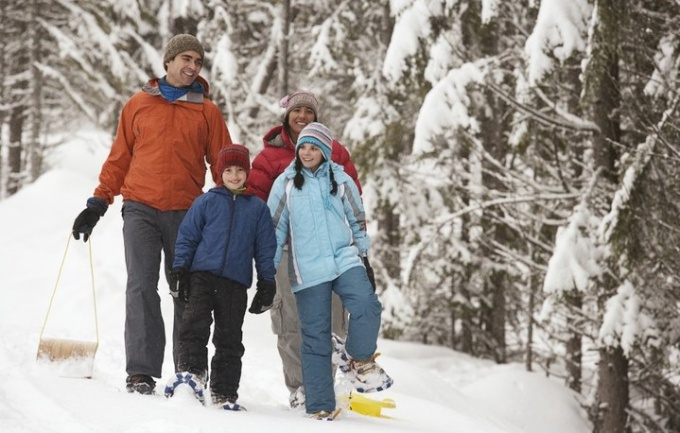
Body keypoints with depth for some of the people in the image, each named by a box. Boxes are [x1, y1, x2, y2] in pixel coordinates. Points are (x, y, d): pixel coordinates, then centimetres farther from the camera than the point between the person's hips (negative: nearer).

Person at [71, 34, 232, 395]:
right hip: (140, 209, -1)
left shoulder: (207, 111, 9)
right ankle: (141, 372, -12)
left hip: (186, 214, 1)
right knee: (142, 287, -10)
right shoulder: (138, 105, 9)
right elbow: (119, 158, 13)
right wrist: (98, 203, 7)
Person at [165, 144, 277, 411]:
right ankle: (192, 371, -15)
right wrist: (180, 269, 1)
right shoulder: (207, 202, 7)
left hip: (236, 282, 1)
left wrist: (267, 285, 7)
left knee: (229, 339, 3)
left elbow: (266, 249, 12)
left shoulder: (258, 208, 10)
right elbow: (187, 236, 8)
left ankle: (224, 393, 7)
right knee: (194, 324, -18)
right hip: (202, 275, -1)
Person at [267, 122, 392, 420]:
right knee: (315, 337, 0)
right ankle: (320, 405, 5)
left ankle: (360, 361, -1)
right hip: (308, 270, 0)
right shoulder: (285, 183, 7)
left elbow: (358, 221, 15)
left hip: (344, 259, 1)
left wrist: (367, 258, 12)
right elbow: (275, 228, 9)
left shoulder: (341, 181, 9)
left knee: (366, 306, -26)